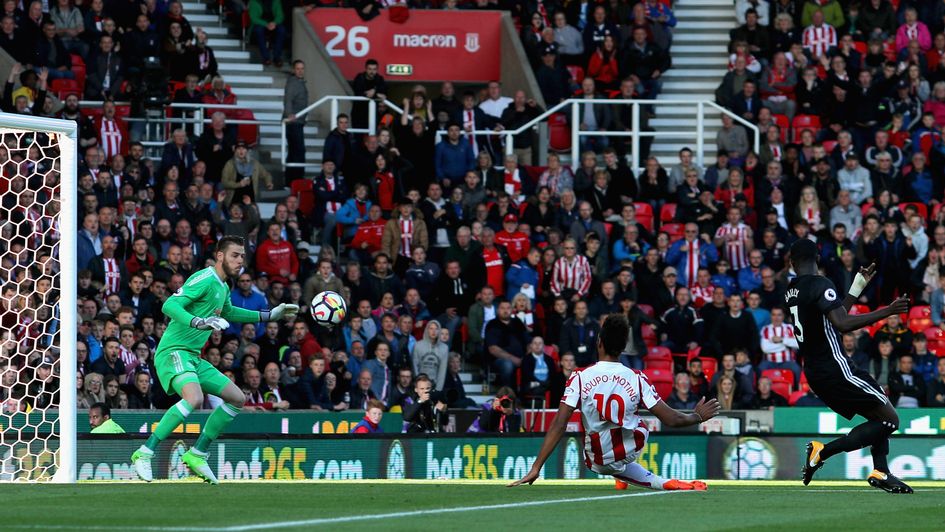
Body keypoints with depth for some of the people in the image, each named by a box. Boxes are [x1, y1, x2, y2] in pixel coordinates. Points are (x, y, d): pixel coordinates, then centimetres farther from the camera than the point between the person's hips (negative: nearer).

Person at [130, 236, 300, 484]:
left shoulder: (223, 287, 16)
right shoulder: (204, 280, -14)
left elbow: (228, 312, 38)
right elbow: (169, 306, -24)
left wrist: (270, 315, 37)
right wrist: (198, 322, -38)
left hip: (193, 358, 10)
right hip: (174, 351, -10)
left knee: (237, 398, 9)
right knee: (194, 398, -34)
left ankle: (197, 455, 13)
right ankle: (144, 454, -28)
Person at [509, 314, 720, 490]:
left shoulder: (580, 378, -13)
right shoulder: (637, 379, -11)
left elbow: (559, 425, -19)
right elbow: (670, 419, -9)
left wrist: (536, 468, -20)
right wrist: (698, 416, 12)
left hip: (598, 463, 0)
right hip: (631, 450, 1)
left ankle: (661, 483, 16)